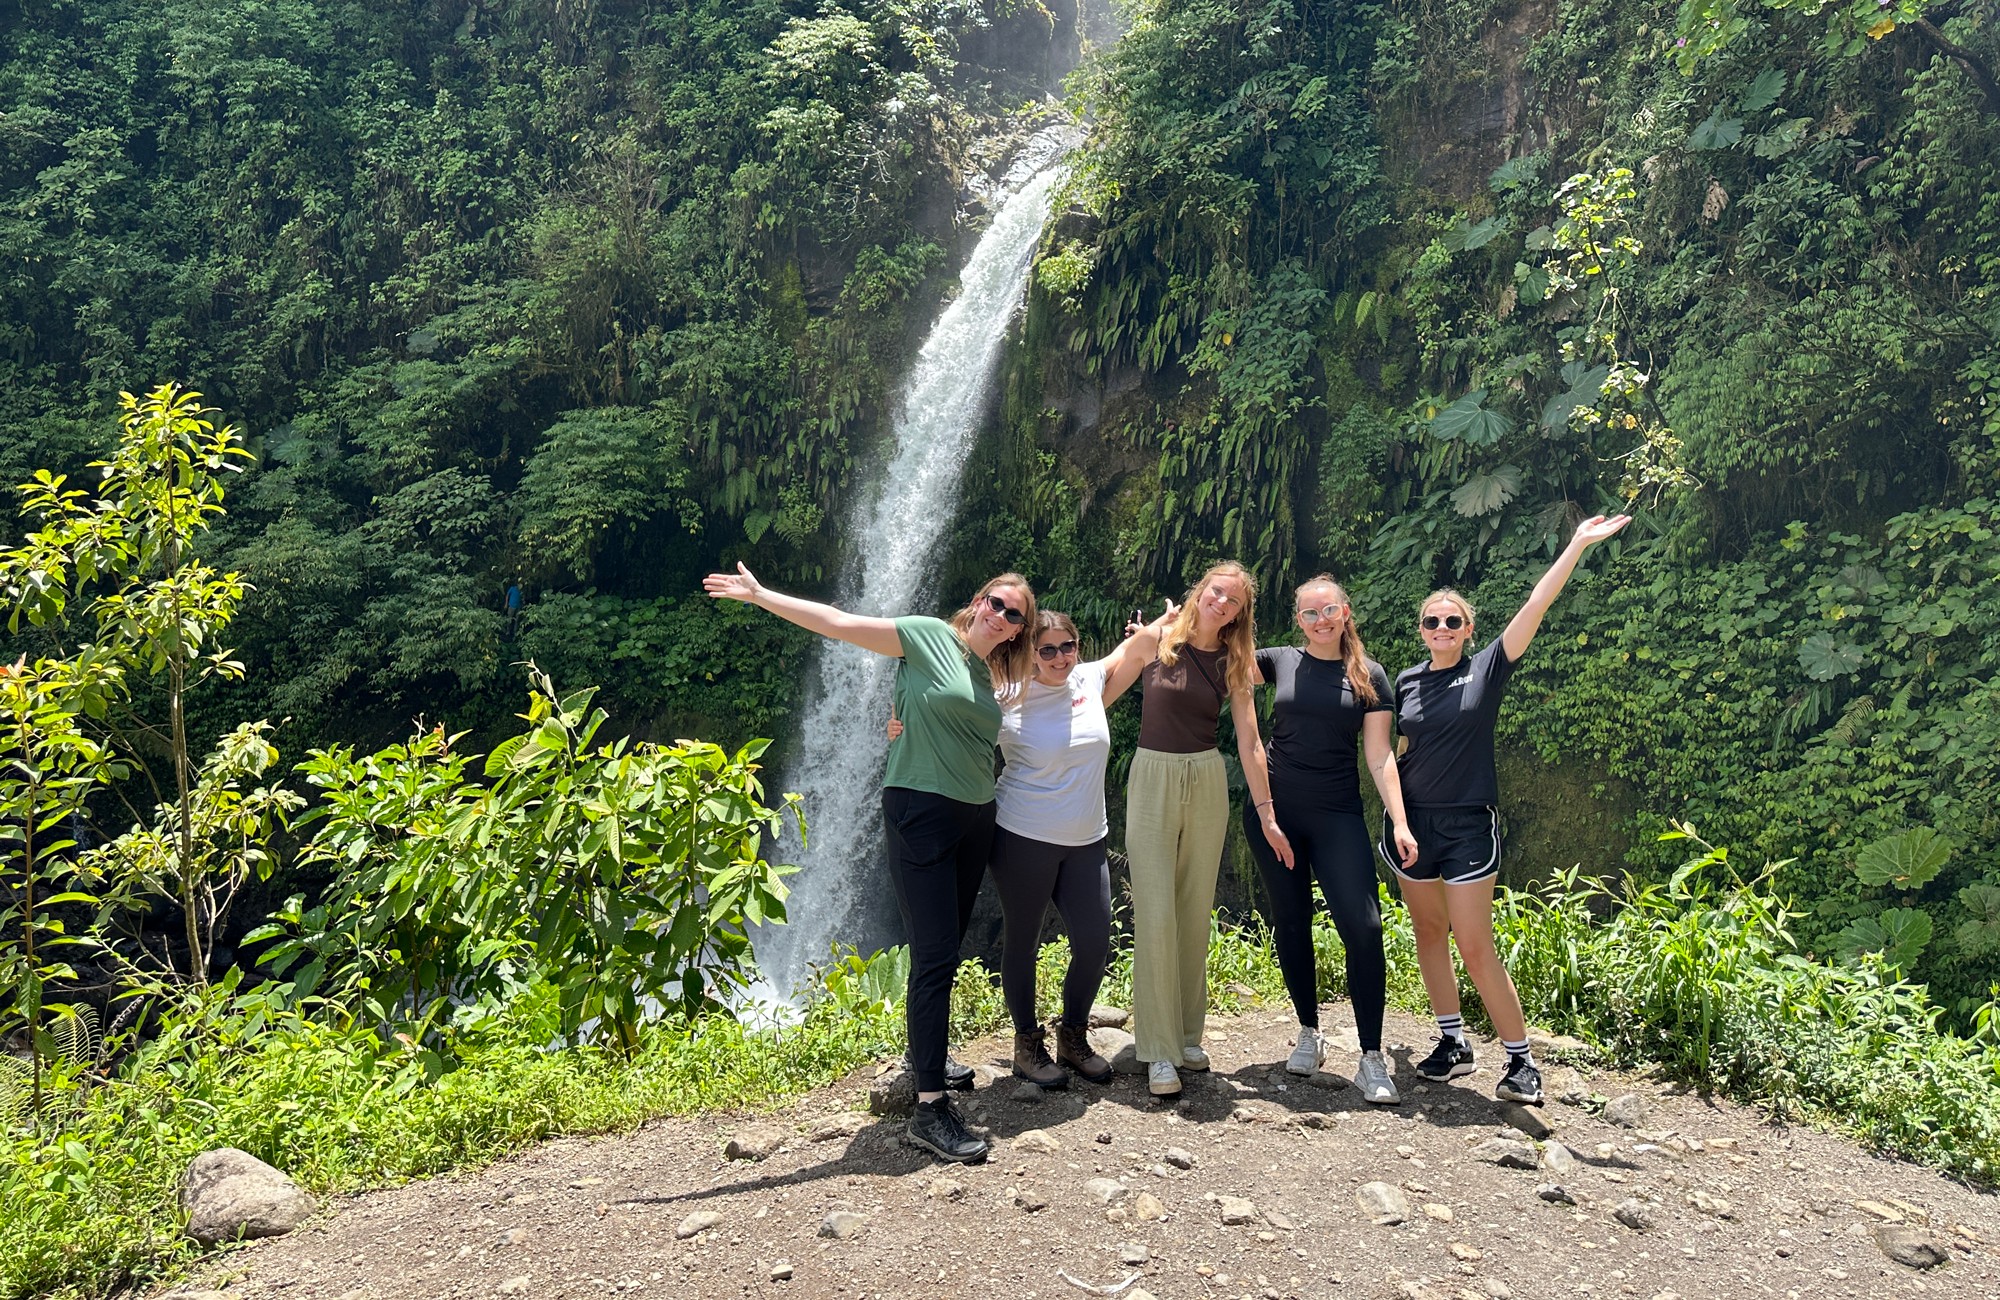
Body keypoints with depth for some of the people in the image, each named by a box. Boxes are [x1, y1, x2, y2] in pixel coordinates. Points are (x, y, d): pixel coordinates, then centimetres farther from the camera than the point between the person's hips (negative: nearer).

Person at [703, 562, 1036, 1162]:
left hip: (974, 820, 8)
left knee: (947, 951, 16)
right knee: (934, 957, -11)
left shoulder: (991, 675, 13)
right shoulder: (928, 636, -5)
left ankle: (926, 1057, 33)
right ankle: (929, 1108, -9)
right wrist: (759, 594, -10)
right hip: (921, 812, -8)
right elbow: (839, 623, -8)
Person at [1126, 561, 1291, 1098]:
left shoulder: (1233, 664, 3)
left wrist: (1267, 817, 1)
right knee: (1155, 916, -7)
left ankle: (1188, 1035, 21)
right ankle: (1159, 1051, 1)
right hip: (1152, 777, -3)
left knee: (1196, 913, 8)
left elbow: (1249, 743, 2)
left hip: (1207, 782, 3)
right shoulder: (1158, 640, -4)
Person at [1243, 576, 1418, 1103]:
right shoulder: (1280, 661, 4)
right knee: (1290, 922, 8)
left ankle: (1372, 1059, -2)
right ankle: (1309, 1033, 26)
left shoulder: (1369, 676, 3)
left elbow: (1379, 756, 2)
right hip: (1274, 812, 1)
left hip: (1338, 817, -1)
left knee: (1363, 926, -11)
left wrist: (1400, 822, -5)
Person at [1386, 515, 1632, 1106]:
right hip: (1413, 819, 4)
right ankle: (1453, 1043, 24)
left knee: (1475, 947, -7)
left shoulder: (1487, 669, -3)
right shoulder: (1405, 682, 6)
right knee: (1428, 931, 11)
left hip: (1469, 824, -4)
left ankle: (1521, 1061, 4)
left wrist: (1576, 547, -14)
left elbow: (1536, 605, -10)